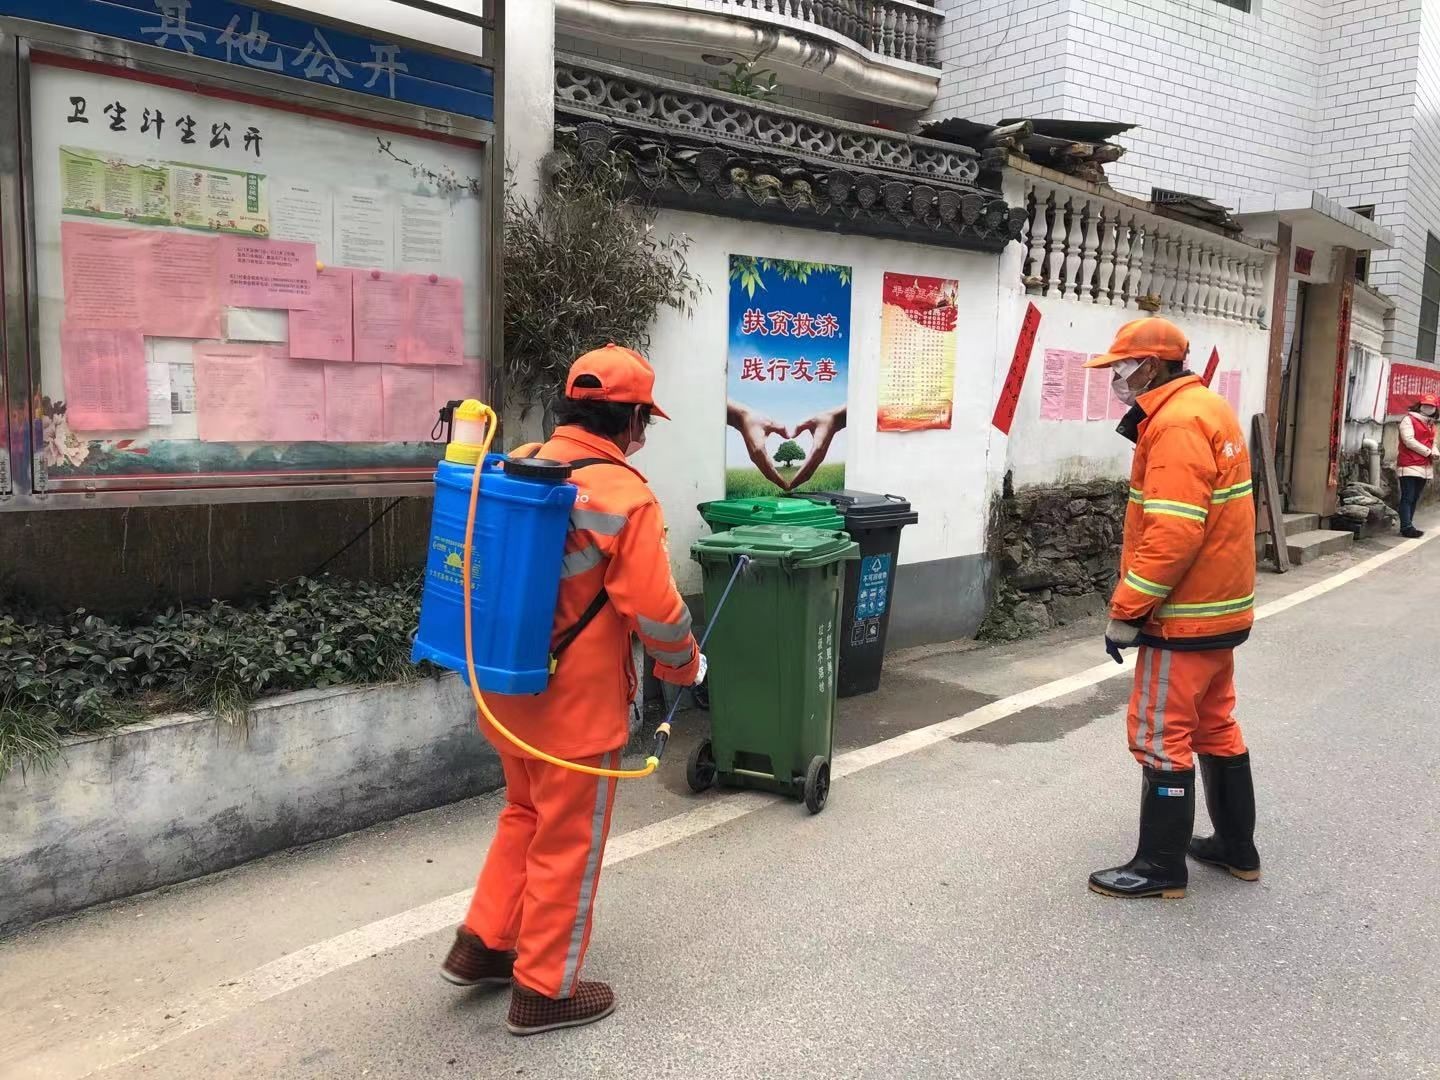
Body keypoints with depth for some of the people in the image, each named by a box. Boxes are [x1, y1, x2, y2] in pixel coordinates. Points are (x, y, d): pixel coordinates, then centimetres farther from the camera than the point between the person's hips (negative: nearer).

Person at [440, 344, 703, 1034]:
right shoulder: (625, 496, -20)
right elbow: (655, 608, -20)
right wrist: (684, 666, 0)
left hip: (506, 686, 7)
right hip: (577, 702, -7)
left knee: (524, 815, 27)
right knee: (567, 843, 9)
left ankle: (481, 945, 35)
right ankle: (543, 990, 24)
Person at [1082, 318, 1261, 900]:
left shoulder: (1177, 423, -20)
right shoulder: (1207, 407, 12)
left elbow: (1173, 533, -27)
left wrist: (1124, 612, -23)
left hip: (1185, 613, -10)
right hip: (1220, 605, 10)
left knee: (1161, 736, -1)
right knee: (1215, 726, 20)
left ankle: (1161, 867, 10)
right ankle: (1237, 848, 32)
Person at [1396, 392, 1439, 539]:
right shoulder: (1409, 419, -4)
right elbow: (1409, 441, -14)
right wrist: (1428, 452, -12)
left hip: (1425, 467, 7)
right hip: (1409, 466, -7)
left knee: (1415, 498, 8)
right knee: (1407, 498, -9)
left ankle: (1407, 526, 12)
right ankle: (1407, 528, -10)